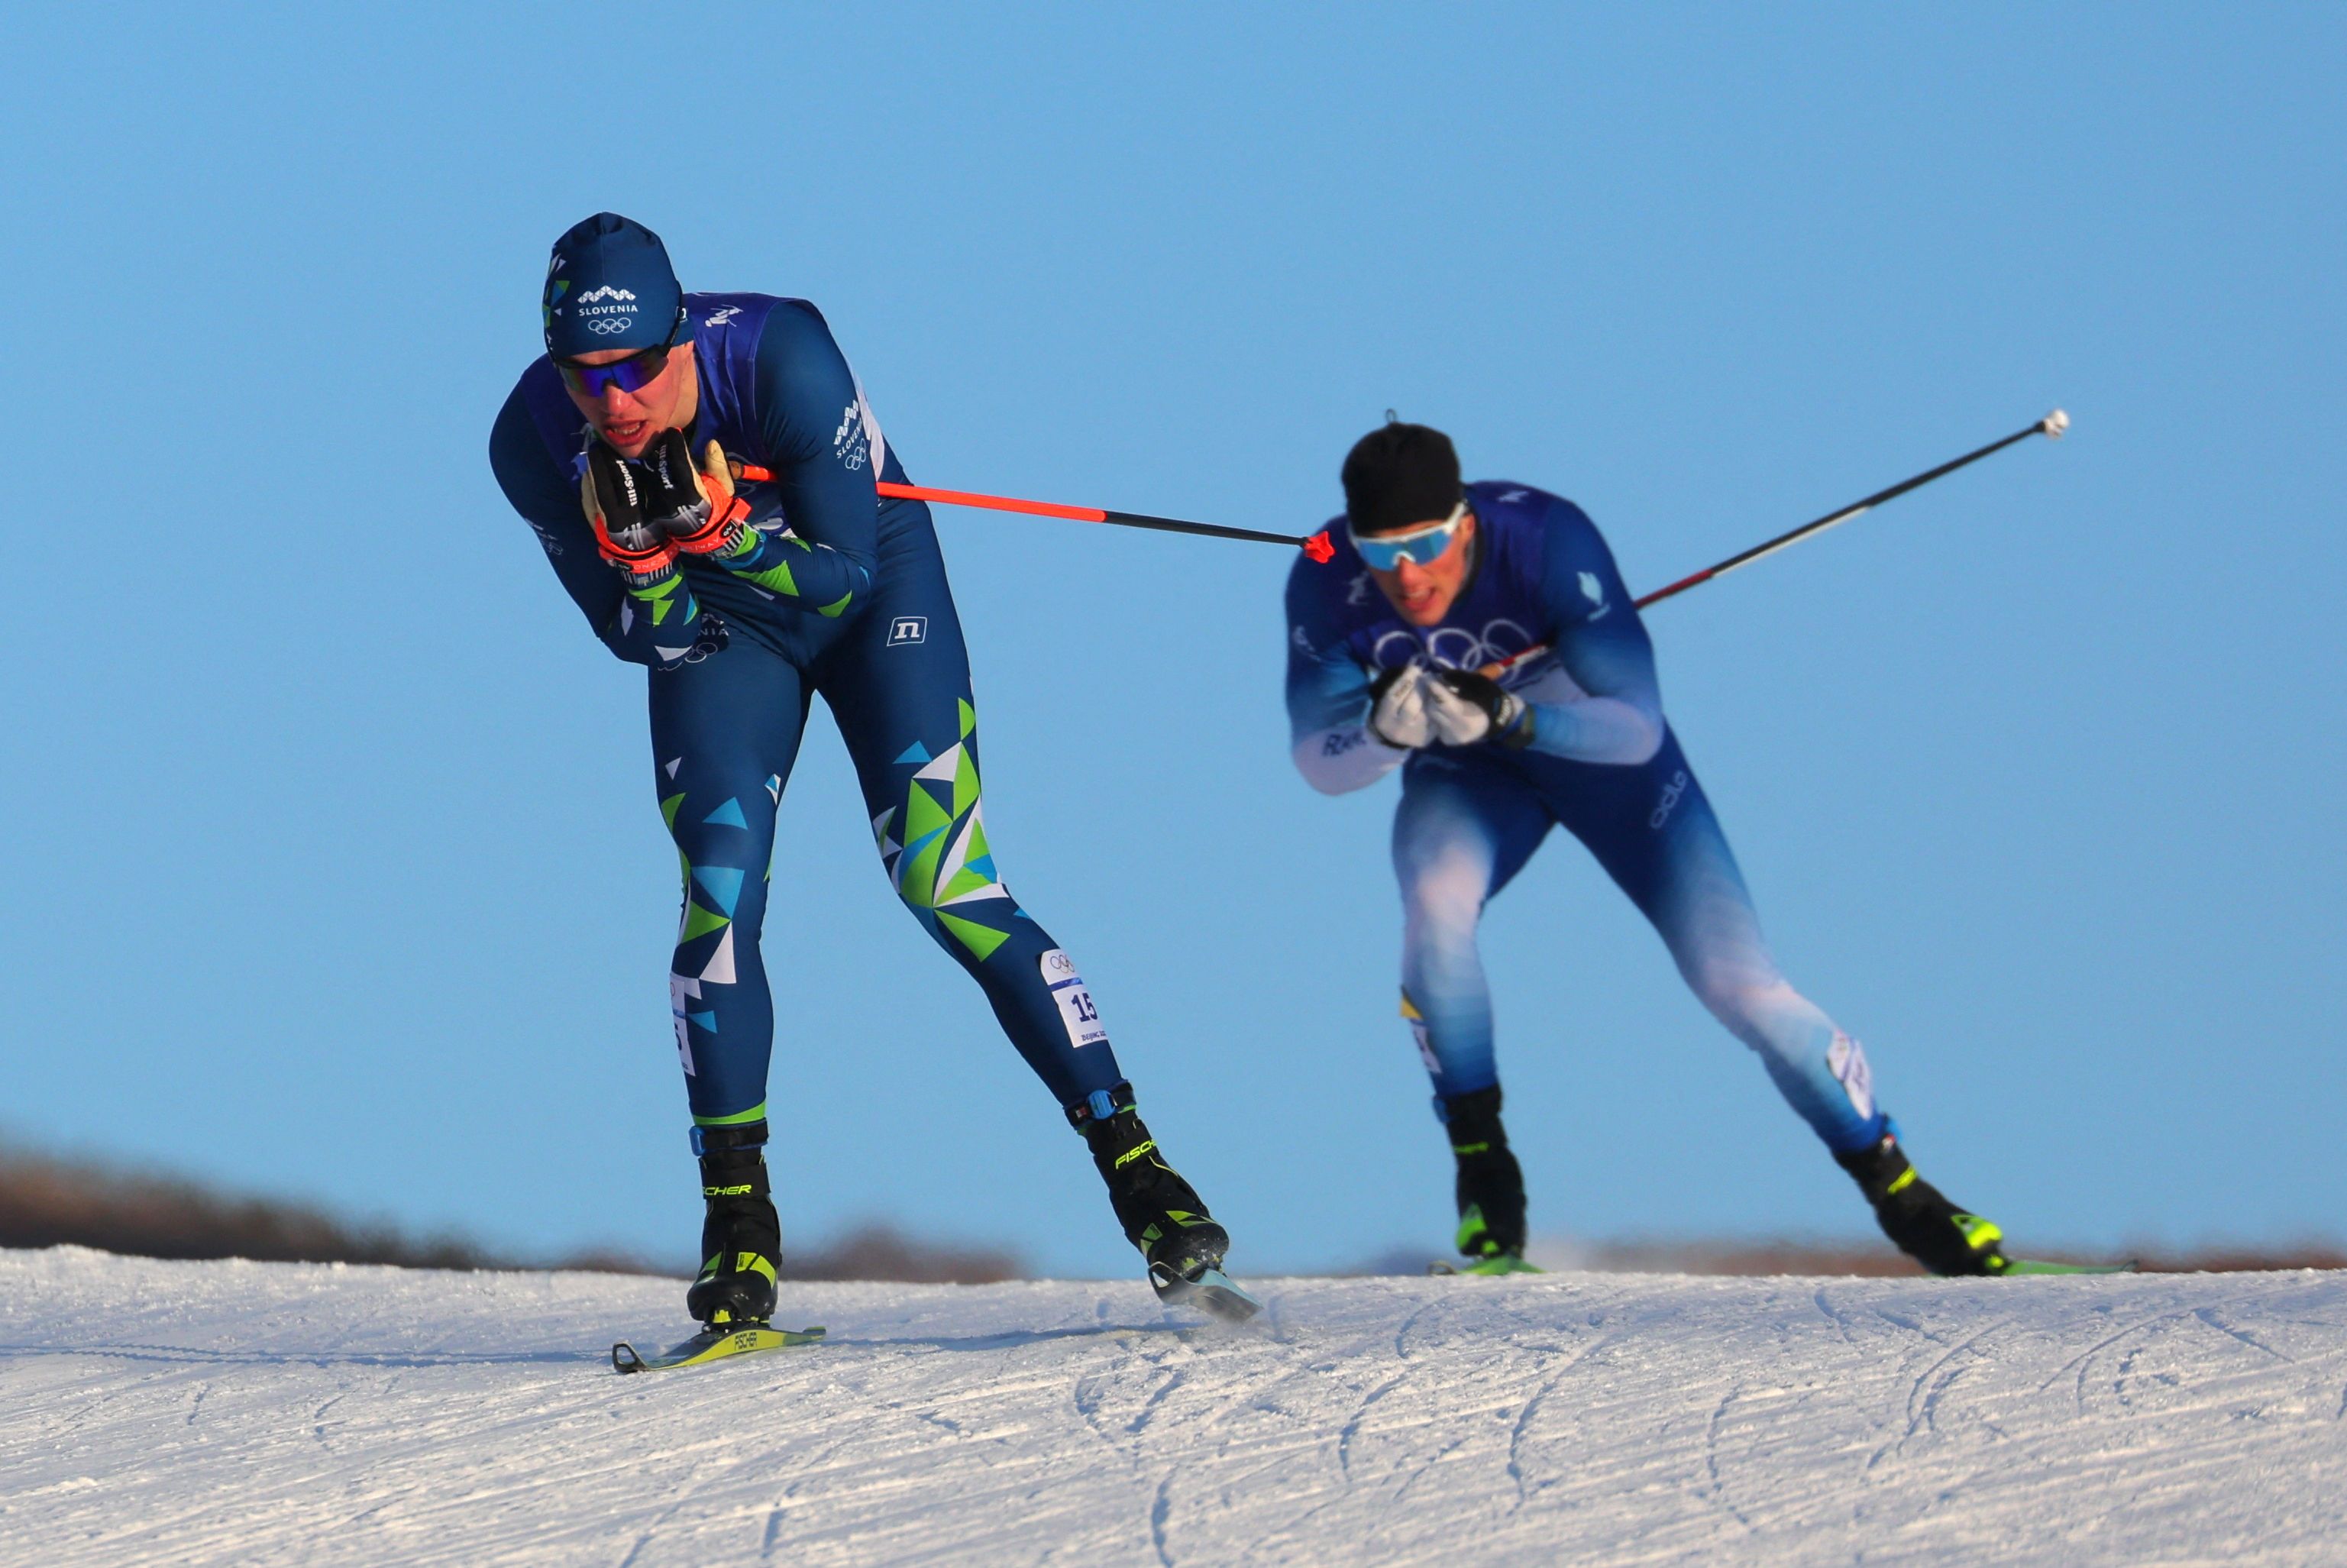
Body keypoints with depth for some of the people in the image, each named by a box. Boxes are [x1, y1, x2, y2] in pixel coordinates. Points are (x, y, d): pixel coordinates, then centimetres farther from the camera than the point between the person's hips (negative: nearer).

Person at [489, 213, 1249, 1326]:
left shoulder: (780, 357, -34)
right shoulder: (534, 442, -24)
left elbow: (843, 576, -25)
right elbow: (642, 638, -15)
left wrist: (719, 524, -42)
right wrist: (638, 550, -36)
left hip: (870, 589, -2)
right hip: (718, 629, 2)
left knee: (944, 885, -12)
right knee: (718, 900, -16)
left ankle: (1136, 1168, -5)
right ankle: (738, 1228, -8)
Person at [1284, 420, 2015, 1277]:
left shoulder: (1548, 539, -34)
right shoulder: (1325, 584, -27)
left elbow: (1638, 728, -34)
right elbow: (1319, 762, -19)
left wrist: (1509, 716, -51)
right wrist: (1385, 730, -41)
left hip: (1603, 753, -2)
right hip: (1466, 776, 2)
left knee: (1738, 984, -9)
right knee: (1435, 903, -30)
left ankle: (1900, 1192, 9)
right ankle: (1486, 1185, -15)